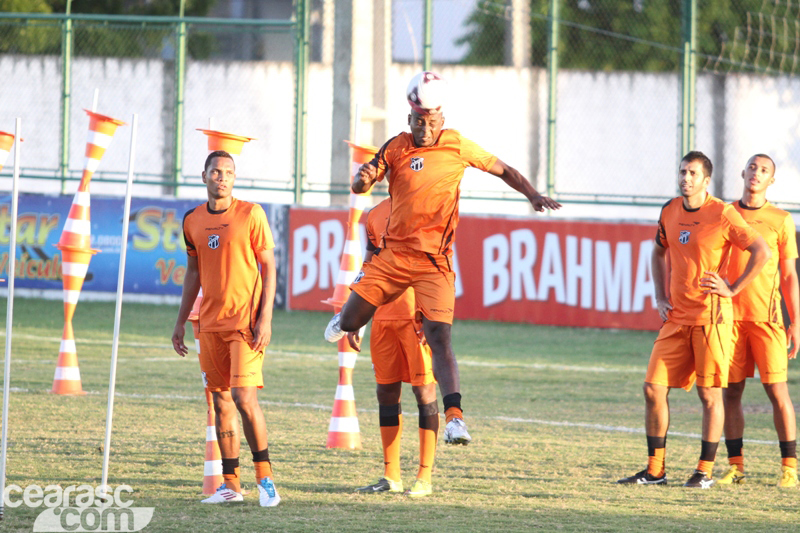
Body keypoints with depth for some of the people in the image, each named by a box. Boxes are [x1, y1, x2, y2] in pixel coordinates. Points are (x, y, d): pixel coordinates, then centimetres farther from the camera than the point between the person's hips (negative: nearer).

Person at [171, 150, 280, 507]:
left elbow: (269, 267, -4)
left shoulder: (250, 214, -5)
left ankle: (265, 477, -6)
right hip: (211, 323, 5)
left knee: (244, 397, -15)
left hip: (246, 320, -5)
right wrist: (181, 321, 17)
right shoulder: (193, 221, 10)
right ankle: (231, 484, 9)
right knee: (221, 401, 5)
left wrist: (265, 318, -12)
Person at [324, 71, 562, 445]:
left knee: (439, 336, -16)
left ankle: (454, 416, -23)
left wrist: (532, 194, -3)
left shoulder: (456, 146, 2)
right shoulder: (396, 148, 2)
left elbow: (501, 170, 11)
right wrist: (363, 179, -22)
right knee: (348, 323, 0)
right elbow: (360, 187, 2)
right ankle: (346, 318, 39)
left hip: (434, 262, -2)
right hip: (394, 254, 2)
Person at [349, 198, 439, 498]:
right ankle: (391, 476, 15)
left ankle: (425, 477, 1)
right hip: (383, 315, 6)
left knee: (424, 391, -3)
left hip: (418, 316, -6)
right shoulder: (376, 215, 13)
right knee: (386, 391, 7)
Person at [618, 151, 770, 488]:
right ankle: (655, 470, 9)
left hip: (711, 317, -6)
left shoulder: (723, 215, -9)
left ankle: (705, 472, 7)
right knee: (654, 388, 1)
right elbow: (659, 252, 26)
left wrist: (733, 289, -10)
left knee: (709, 394, -2)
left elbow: (762, 252, -9)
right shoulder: (670, 211, 9)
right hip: (676, 318, 6)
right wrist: (660, 297, 14)